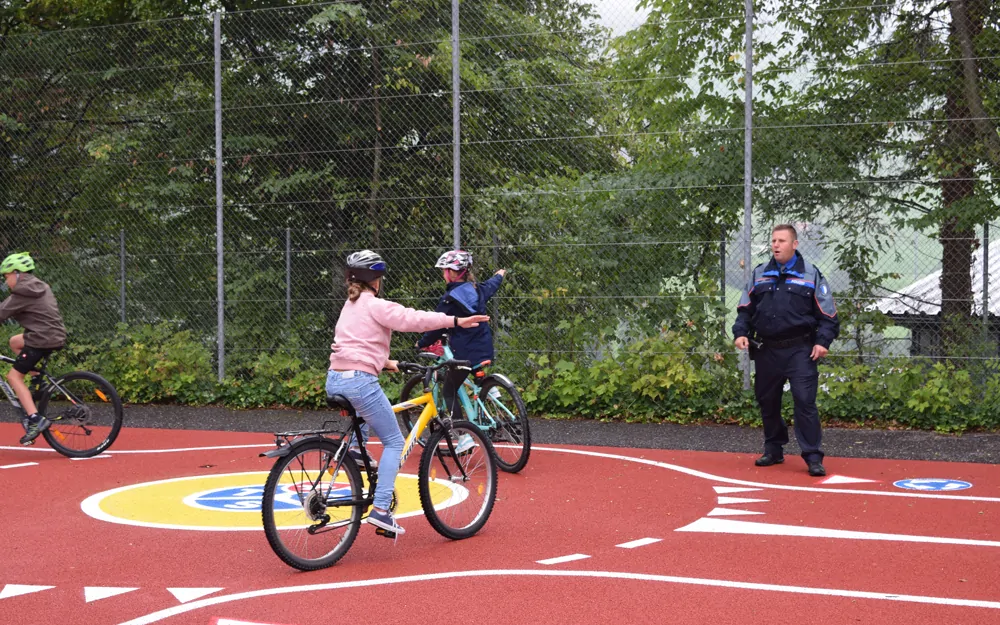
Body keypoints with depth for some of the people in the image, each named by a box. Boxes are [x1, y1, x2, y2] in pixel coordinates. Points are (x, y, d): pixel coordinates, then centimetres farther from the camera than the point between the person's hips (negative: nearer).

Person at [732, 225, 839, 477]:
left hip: (799, 350, -4)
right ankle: (773, 450, 26)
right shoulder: (759, 274, 10)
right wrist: (741, 332, -2)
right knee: (767, 401, 11)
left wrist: (823, 341, -11)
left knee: (805, 400, -11)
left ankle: (813, 457, -7)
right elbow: (745, 309, 14)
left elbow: (827, 314, 0)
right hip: (766, 350, 4)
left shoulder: (811, 274, 0)